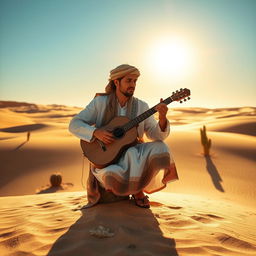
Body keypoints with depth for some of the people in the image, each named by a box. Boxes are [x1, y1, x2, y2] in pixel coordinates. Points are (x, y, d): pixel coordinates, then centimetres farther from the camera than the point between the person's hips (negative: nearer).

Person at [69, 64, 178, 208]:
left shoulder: (141, 106, 1)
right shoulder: (100, 102, -4)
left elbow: (157, 135, -4)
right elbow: (74, 124, -6)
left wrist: (162, 118, -24)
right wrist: (96, 132, -24)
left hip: (132, 155, 3)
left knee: (160, 149, -26)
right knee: (117, 179, -35)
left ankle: (137, 188, 0)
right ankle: (135, 187, 6)